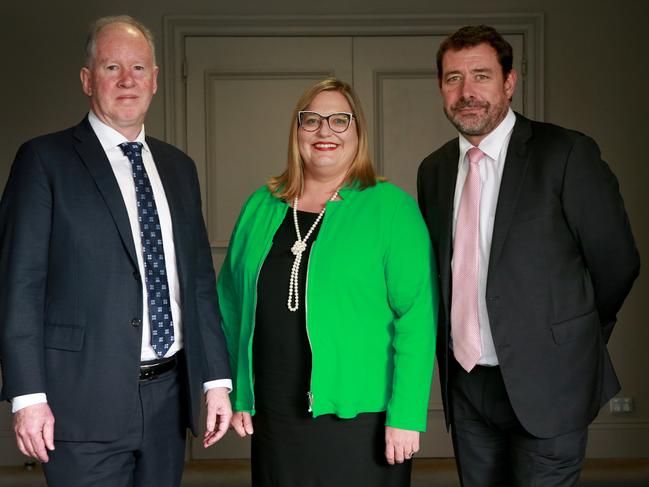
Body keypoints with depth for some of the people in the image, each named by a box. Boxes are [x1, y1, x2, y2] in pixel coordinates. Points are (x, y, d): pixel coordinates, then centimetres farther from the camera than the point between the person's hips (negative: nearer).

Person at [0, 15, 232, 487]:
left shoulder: (179, 167, 13)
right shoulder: (45, 160, -4)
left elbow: (200, 279, 13)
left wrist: (217, 378, 8)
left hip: (169, 396, 5)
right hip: (86, 400, -5)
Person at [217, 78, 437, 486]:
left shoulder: (391, 207, -5)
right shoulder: (261, 206, 8)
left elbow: (415, 317, -10)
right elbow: (231, 304, 12)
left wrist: (406, 416, -14)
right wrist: (235, 394, 8)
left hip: (360, 418, -3)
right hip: (274, 419, 4)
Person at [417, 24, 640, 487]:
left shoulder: (567, 154, -11)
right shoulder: (434, 170, 6)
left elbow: (616, 263, -5)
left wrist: (570, 342, 6)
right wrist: (453, 342, 10)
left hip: (543, 384, -5)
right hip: (465, 384, 5)